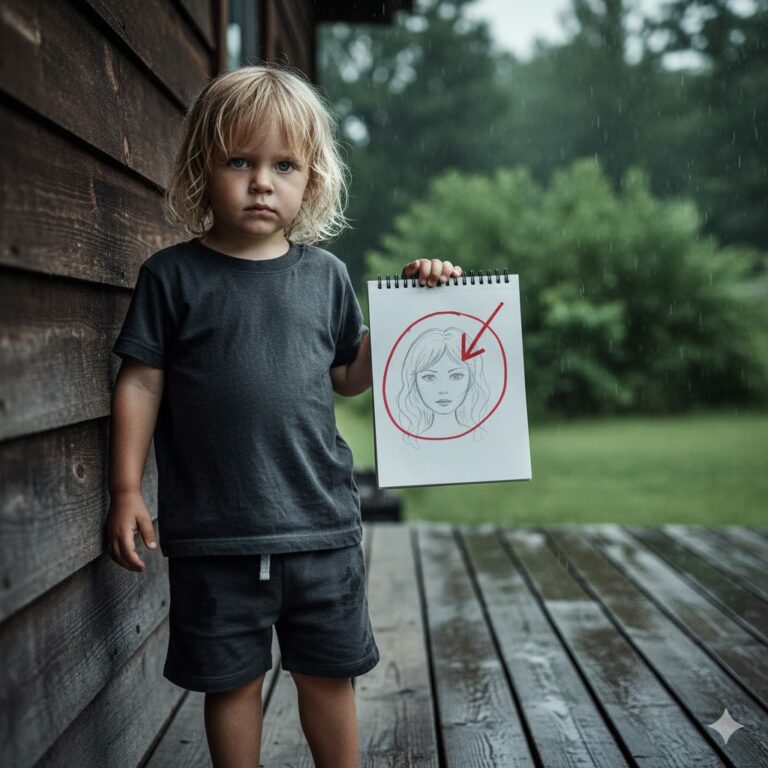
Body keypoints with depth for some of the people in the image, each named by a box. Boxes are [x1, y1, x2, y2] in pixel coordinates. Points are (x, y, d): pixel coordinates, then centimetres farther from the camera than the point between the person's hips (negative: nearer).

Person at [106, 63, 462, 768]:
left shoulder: (324, 274, 5)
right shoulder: (173, 275, -2)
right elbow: (141, 383, 0)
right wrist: (126, 490, -3)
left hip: (319, 523, 2)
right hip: (213, 532, -2)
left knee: (328, 675, 15)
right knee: (232, 681, 12)